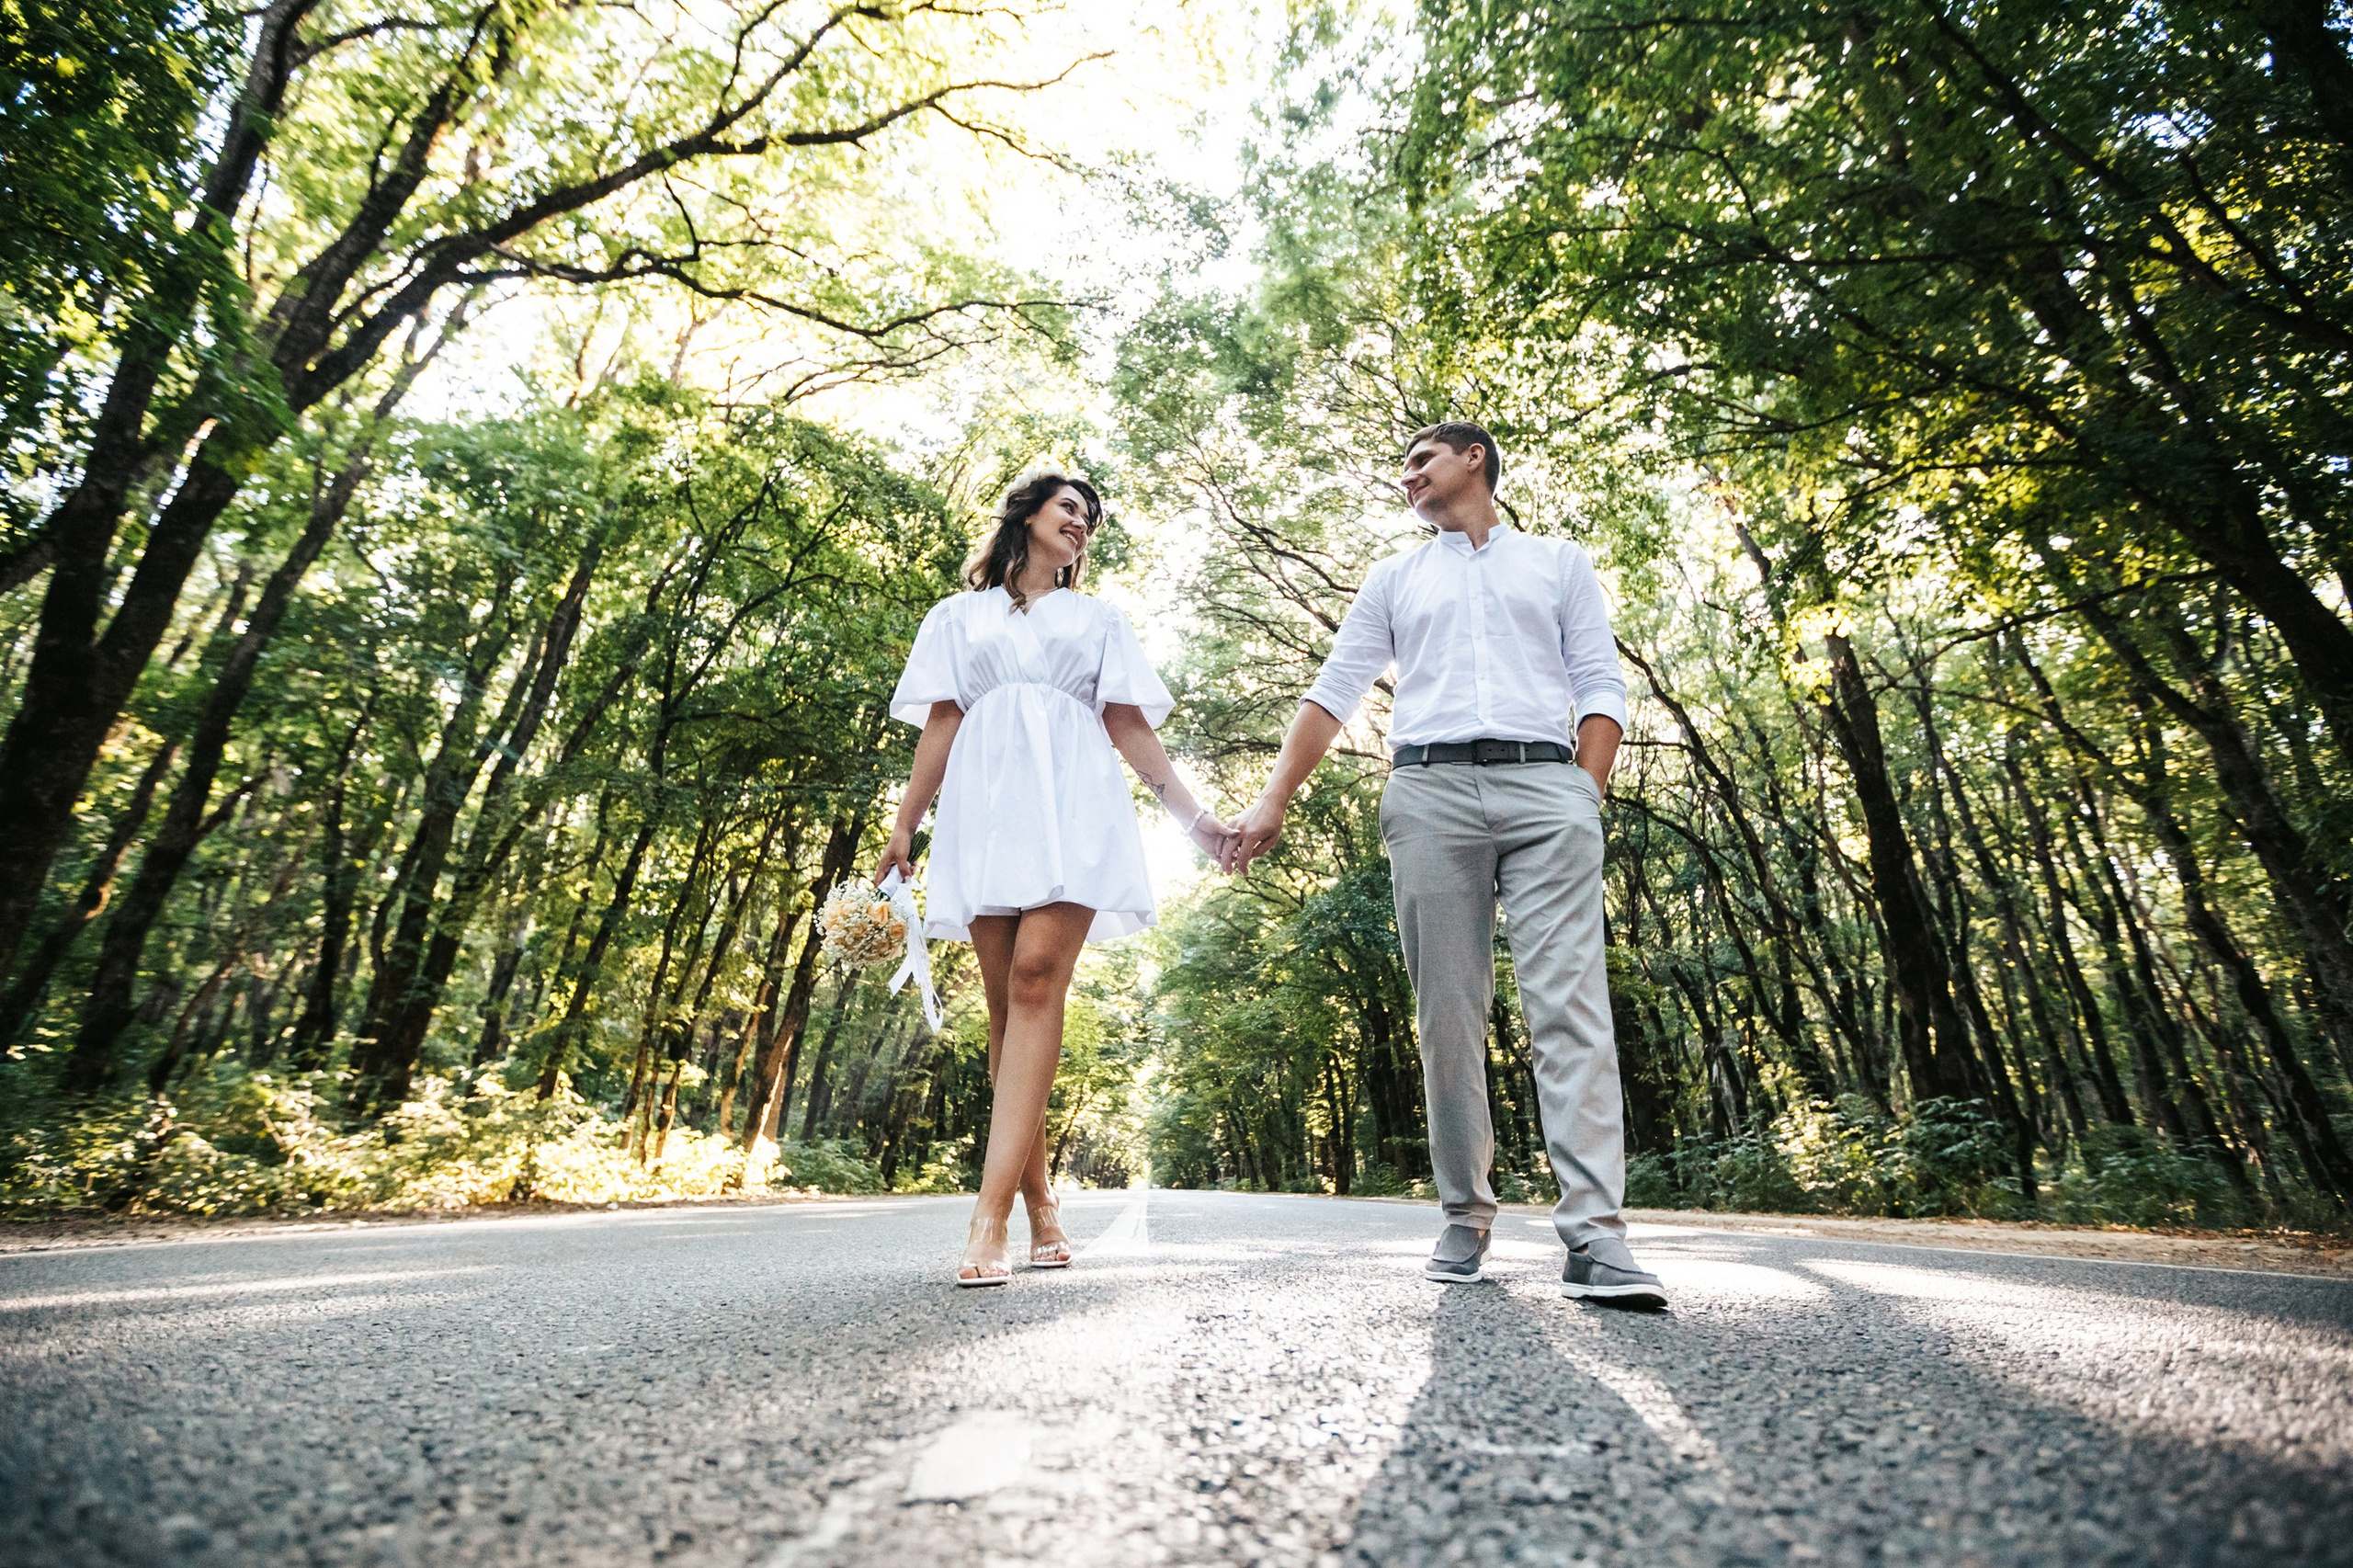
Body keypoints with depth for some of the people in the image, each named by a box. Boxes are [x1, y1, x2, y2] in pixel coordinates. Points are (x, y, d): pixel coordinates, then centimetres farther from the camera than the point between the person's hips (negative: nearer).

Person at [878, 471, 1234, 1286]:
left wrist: (1191, 812, 7)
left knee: (1037, 979, -20)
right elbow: (941, 724, 14)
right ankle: (1040, 1202, 6)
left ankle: (990, 1216, -25)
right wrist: (905, 824, 4)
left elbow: (1129, 727, 17)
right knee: (1006, 1003, -3)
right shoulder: (959, 616, 23)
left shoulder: (1100, 620, 24)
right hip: (985, 808, 1)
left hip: (1071, 806, -1)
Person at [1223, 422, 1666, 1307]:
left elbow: (1601, 687, 12)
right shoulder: (1395, 580, 25)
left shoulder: (1560, 564, 21)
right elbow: (1333, 694, 16)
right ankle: (1466, 1220, 8)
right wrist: (1275, 801, 6)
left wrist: (1588, 798, -3)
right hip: (1430, 788, 1)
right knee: (1447, 1012, -1)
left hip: (1545, 782, -1)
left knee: (1569, 1001, -13)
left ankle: (1595, 1235, -13)